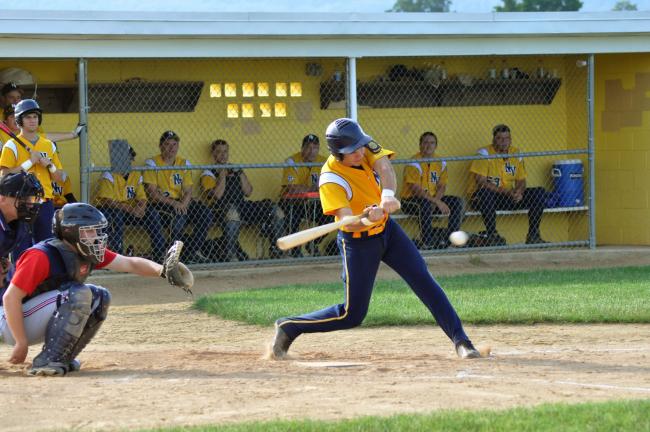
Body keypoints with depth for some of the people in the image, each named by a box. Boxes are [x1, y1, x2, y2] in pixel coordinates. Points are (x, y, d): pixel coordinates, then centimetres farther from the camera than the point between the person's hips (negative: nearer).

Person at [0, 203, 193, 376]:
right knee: (78, 294, -26)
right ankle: (47, 360, -23)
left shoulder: (85, 253, 0)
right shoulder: (42, 256, -25)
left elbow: (130, 263, 1)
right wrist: (21, 344, -25)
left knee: (100, 297, 1)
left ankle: (62, 359, 1)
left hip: (41, 323, 9)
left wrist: (162, 270, -17)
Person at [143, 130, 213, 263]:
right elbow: (152, 192, -13)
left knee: (206, 214, -16)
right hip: (160, 203, -5)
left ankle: (194, 251, -10)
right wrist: (173, 203, -23)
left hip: (180, 201, 5)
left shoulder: (184, 164, 10)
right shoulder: (152, 164, -5)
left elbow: (188, 190, 4)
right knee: (180, 214, -35)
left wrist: (183, 203, -19)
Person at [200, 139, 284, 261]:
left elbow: (248, 192, 13)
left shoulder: (235, 170, 24)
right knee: (232, 211, -43)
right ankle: (230, 255, -42)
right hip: (221, 209, -6)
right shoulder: (209, 174, 7)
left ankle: (276, 250, -3)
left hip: (243, 205, 6)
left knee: (276, 211, -9)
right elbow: (216, 196, -11)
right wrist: (223, 174, -7)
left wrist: (240, 174, 2)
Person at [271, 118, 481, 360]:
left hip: (386, 229, 5)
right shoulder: (330, 181, -28)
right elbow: (347, 221, -37)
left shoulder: (366, 147, -12)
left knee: (423, 280, -8)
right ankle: (289, 327, 15)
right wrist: (367, 220, -59)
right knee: (353, 314, -3)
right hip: (358, 242, -5)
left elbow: (384, 169, -30)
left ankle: (460, 340, -5)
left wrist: (387, 194, -50)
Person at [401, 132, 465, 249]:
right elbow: (415, 190, -23)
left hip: (433, 199, 7)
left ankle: (446, 240, -13)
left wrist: (436, 201, -18)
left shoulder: (441, 163, 7)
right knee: (426, 204, -39)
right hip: (410, 200, -7)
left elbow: (442, 186, 4)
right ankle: (428, 243, -31)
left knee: (459, 203, -10)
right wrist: (437, 202, -27)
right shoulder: (414, 163, -15)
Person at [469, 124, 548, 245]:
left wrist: (518, 192, -15)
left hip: (509, 197, 5)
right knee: (486, 193, -42)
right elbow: (481, 182, -19)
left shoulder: (516, 154, 7)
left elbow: (521, 181, 10)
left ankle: (533, 235, -7)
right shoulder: (484, 154, -11)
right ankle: (491, 234, -27)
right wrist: (506, 191, -25)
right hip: (482, 197, -5)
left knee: (540, 193, -10)